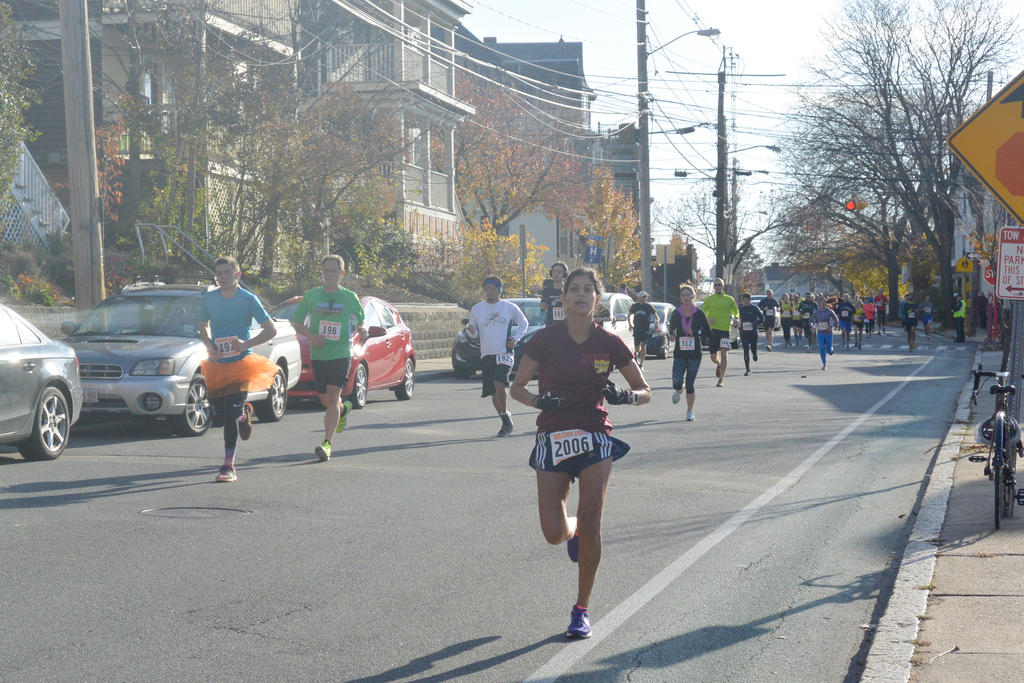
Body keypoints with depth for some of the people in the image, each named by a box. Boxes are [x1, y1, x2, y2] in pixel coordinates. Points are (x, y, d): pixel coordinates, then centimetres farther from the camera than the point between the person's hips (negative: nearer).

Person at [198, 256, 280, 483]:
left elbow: (271, 330, -6)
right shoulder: (209, 298, 3)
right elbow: (202, 326, 18)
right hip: (216, 363, 4)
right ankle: (243, 413, 40)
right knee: (218, 418, 5)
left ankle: (229, 467, -4)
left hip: (240, 363, -4)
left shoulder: (248, 299, -8)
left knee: (230, 416, -12)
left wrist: (246, 344, -18)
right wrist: (209, 345, -3)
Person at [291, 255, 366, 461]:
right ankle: (343, 409, 47)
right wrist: (310, 336, -10)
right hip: (318, 355, 3)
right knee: (325, 400, 12)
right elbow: (297, 322, 9)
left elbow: (361, 318, 16)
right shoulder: (311, 296, 4)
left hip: (341, 354, -3)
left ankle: (327, 443, -18)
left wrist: (362, 330, -7)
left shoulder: (349, 297, 2)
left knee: (332, 397, -16)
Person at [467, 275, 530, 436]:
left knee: (499, 383, -24)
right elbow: (475, 332, 14)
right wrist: (472, 331, -10)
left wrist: (515, 338, -1)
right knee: (492, 391, 5)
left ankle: (506, 415, -7)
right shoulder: (476, 309, 8)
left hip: (504, 353, -3)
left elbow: (524, 323, 14)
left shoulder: (509, 307, 2)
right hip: (486, 355, 3)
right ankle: (506, 422, 19)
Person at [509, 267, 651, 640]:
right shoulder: (546, 339, -4)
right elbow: (517, 387, 3)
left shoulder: (609, 343, -1)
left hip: (595, 439, 0)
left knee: (589, 525, -9)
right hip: (552, 439, 0)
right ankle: (574, 530, 34)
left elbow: (644, 392, 6)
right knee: (554, 533, -6)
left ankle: (581, 610, 7)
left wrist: (623, 396, -16)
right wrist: (540, 400, -17)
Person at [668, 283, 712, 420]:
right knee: (677, 382, -10)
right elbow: (671, 327, 20)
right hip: (679, 353, 1)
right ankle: (679, 390, 29)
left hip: (695, 353, -1)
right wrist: (672, 334, 6)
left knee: (690, 384, 0)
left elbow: (708, 332, 3)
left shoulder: (699, 314, -4)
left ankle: (690, 412, 18)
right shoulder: (676, 314, 0)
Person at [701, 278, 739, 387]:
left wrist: (734, 319, -5)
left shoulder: (729, 299, 8)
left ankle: (721, 378, -5)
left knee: (724, 353, -11)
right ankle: (719, 365, 39)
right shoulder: (709, 299, 7)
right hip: (713, 329, 1)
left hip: (725, 329, -1)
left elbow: (736, 312, 17)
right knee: (713, 357, 2)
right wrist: (707, 320, -10)